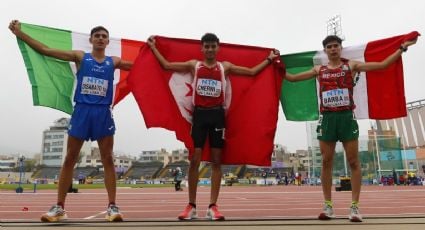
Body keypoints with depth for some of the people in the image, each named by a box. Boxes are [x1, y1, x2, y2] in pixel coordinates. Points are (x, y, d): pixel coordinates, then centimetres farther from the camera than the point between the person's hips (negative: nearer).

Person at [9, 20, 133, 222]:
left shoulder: (113, 62, 12)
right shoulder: (80, 57, 9)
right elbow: (45, 50, 6)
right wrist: (19, 33, 4)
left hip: (103, 113, 0)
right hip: (81, 111, 0)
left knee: (108, 159, -2)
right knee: (70, 159, 1)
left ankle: (112, 206, 1)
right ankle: (59, 207, 10)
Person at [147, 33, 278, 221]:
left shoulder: (225, 67, 10)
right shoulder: (194, 65, 9)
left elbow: (252, 72, 14)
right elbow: (166, 65, 9)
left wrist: (269, 59, 13)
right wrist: (153, 47, 11)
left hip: (217, 114, 1)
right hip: (199, 114, -1)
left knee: (216, 160, 1)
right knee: (195, 159, -3)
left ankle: (213, 207, 7)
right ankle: (191, 206, 7)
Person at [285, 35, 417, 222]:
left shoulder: (351, 65, 9)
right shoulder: (319, 70, 14)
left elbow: (383, 64, 6)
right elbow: (292, 77, 18)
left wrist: (402, 48, 2)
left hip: (347, 117, -1)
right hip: (327, 118, 2)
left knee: (353, 161, -1)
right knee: (326, 162, 1)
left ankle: (354, 206, 6)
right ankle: (328, 206, 10)